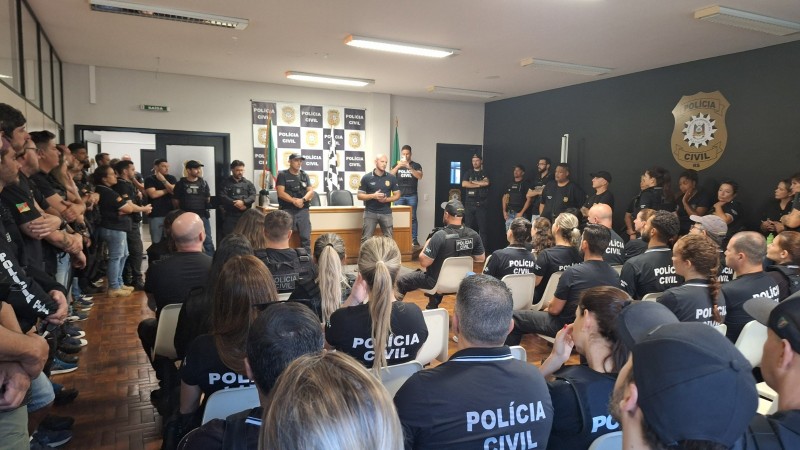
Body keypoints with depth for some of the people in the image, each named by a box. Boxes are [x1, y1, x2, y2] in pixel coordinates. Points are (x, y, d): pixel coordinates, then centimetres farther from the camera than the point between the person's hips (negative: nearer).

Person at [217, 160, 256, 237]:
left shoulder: (248, 183, 13)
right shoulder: (226, 182, 7)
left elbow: (253, 196, 1)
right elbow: (222, 197, -5)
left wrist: (243, 202, -18)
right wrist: (235, 204, -15)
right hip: (230, 215, -2)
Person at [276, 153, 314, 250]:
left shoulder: (305, 175, 14)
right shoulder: (282, 175, 2)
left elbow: (311, 191, 7)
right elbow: (280, 193, -7)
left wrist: (303, 200, -12)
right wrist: (294, 201, -16)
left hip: (303, 210, 3)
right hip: (287, 210, -3)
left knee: (306, 237, 0)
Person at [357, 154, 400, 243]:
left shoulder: (391, 178, 3)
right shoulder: (366, 178, -2)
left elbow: (397, 195, 7)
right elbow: (360, 196, 0)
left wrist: (386, 199, -12)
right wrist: (373, 196, -16)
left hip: (386, 213, 2)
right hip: (370, 212, -1)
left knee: (389, 239, 5)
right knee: (366, 239, -1)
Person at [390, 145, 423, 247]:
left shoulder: (416, 165, 7)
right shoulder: (397, 165, 11)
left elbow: (419, 176, -9)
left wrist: (409, 167, -21)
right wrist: (398, 166, -18)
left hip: (412, 196, -1)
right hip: (399, 195, 1)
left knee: (412, 217, -2)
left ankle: (414, 239, 0)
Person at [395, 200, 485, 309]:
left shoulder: (440, 235, -28)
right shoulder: (473, 235, -12)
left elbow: (424, 262, -24)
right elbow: (481, 259, 1)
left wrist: (427, 245, -7)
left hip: (437, 281, -6)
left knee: (400, 282, 13)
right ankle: (433, 308, 47)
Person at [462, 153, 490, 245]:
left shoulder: (485, 173, 10)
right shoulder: (468, 172, 13)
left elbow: (486, 183, -10)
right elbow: (464, 184, -3)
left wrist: (472, 181, -3)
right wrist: (479, 184, -4)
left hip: (481, 204, -1)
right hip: (469, 204, 1)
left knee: (483, 227, -5)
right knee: (469, 227, 1)